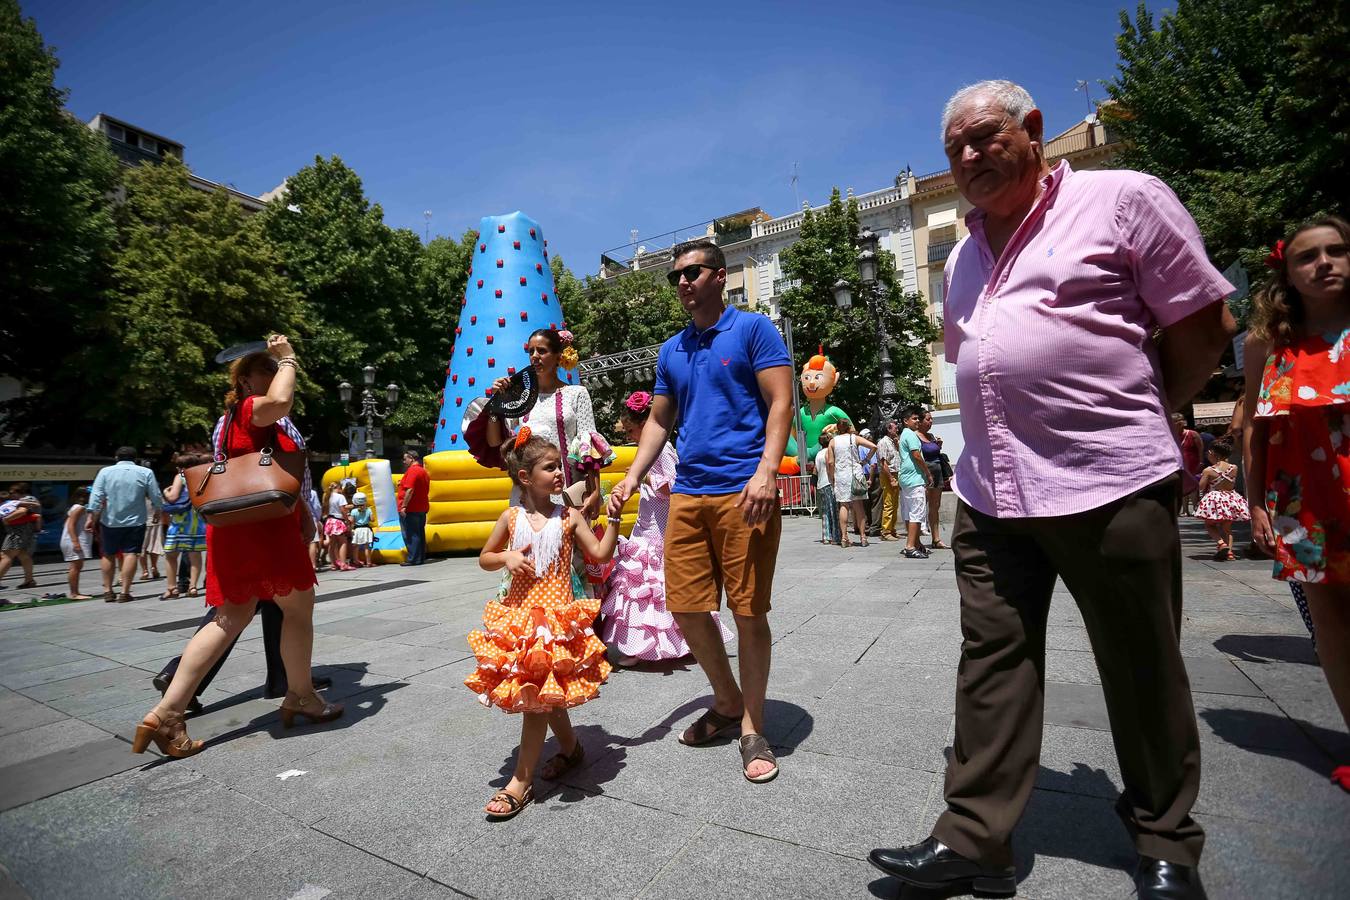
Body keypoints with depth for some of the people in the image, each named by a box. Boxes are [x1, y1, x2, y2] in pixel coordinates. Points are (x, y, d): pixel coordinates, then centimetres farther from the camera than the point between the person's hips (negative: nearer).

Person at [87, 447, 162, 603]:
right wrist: (157, 512, 16)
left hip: (110, 521, 1)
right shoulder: (146, 472, 0)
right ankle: (125, 592, -8)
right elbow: (156, 497, 0)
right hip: (135, 521, -1)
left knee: (108, 555, 14)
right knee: (130, 554, -3)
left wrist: (92, 517, -3)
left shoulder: (105, 472, 2)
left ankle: (108, 591, 19)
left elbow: (96, 496, -5)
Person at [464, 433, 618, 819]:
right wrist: (507, 559, -8)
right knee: (543, 691, 13)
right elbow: (484, 558, 12)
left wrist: (614, 518, -9)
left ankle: (521, 781, 8)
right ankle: (571, 748, 38)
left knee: (535, 695, -4)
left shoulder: (569, 516, -1)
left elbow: (601, 553, -2)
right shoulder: (511, 517, 2)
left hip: (558, 614, -3)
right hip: (519, 613, 3)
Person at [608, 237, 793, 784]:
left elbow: (780, 402, -6)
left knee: (749, 611, 0)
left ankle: (752, 728, 19)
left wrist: (766, 471, -20)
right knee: (686, 607, 7)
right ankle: (728, 703, 30)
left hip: (743, 491, -6)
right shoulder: (671, 351, 18)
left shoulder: (752, 329, 2)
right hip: (687, 493, 6)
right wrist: (632, 478, 9)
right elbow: (659, 421, 21)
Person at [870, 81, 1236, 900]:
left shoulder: (1122, 199, 0)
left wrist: (1135, 416, 8)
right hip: (988, 493, 5)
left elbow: (1207, 324, 1)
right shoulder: (963, 257, 18)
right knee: (992, 663, 6)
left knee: (1144, 671, 10)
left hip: (1110, 486, -5)